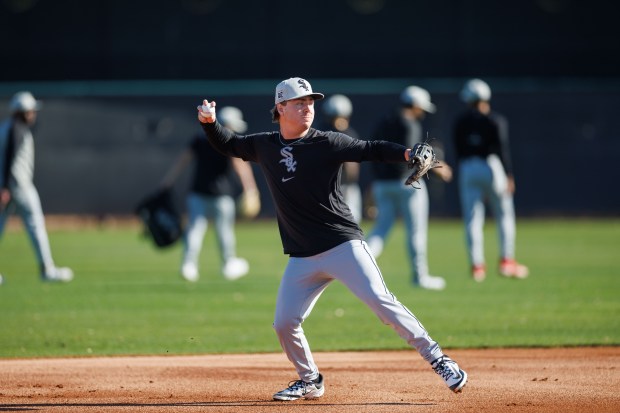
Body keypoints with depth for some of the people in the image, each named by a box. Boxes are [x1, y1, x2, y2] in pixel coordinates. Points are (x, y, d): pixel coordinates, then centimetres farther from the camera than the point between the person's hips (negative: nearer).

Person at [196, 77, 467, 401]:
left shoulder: (327, 143, -5)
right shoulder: (264, 146, 8)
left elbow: (371, 150, -12)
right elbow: (227, 145, 23)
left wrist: (407, 154, -29)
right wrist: (210, 122, 5)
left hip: (343, 246, -5)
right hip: (302, 259, 5)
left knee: (382, 303, -16)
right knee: (284, 323, 0)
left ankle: (439, 361, -10)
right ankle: (310, 381, 22)